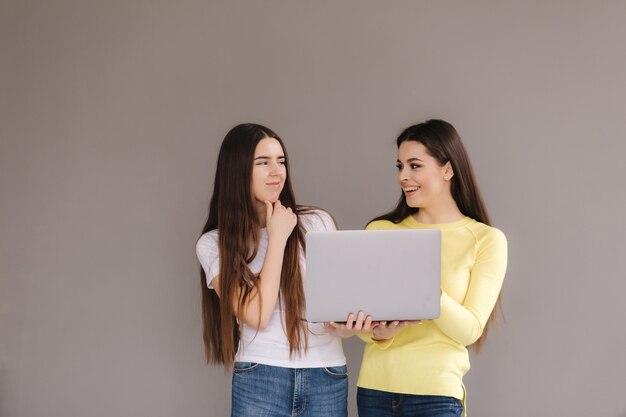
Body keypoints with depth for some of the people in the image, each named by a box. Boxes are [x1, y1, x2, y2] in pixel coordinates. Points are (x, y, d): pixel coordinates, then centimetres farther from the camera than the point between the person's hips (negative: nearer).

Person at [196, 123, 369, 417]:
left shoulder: (318, 223, 3)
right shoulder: (213, 244, 0)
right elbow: (257, 315, -11)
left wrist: (346, 323, -18)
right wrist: (277, 237, -7)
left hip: (327, 380, 2)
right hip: (259, 380, -1)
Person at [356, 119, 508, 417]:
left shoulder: (486, 240, -3)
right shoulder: (379, 231, 5)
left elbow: (470, 330, -9)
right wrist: (379, 333, -18)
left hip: (435, 392, -3)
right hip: (374, 387, 3)